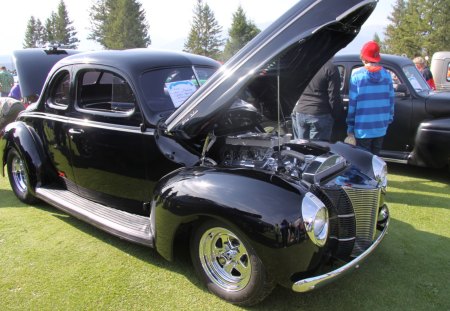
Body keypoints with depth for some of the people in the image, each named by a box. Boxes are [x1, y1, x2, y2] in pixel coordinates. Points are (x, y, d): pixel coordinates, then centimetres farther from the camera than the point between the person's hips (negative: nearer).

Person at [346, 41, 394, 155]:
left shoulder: (357, 75, -8)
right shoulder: (386, 74, 2)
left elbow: (352, 102, -9)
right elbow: (391, 100, 6)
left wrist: (350, 126, -3)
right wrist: (389, 120, 17)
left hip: (363, 128, -4)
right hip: (381, 127, 4)